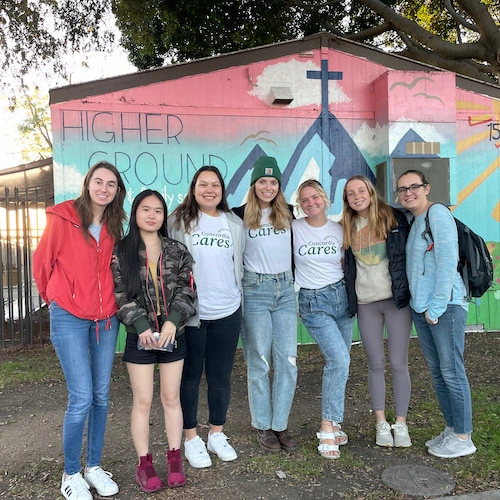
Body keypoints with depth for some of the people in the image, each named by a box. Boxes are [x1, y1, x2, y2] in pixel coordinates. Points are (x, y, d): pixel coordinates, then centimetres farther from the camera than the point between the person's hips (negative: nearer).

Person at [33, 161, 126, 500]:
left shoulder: (114, 226, 5)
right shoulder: (63, 218, -10)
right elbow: (42, 262, 1)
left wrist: (109, 302, 11)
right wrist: (53, 298, 13)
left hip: (106, 317, 5)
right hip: (69, 318, -5)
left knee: (101, 395, 10)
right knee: (82, 398, -6)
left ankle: (94, 466, 27)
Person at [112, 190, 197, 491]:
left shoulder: (177, 251, 3)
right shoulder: (121, 252, -2)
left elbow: (186, 290, -2)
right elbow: (120, 295, -7)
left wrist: (172, 322, -16)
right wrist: (142, 327, -17)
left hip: (173, 335, 2)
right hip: (140, 337, -1)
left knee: (172, 398, 11)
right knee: (143, 401, 6)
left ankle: (175, 459, 25)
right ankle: (145, 464, 21)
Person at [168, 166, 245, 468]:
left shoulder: (234, 224, 8)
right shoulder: (179, 221, -2)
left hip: (227, 312, 3)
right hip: (190, 313, -3)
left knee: (221, 376, 13)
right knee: (190, 376, 9)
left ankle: (218, 434, 30)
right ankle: (191, 438, 24)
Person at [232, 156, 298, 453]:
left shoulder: (289, 213, 7)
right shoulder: (241, 215, -3)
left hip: (286, 289, 3)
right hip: (255, 291, -3)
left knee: (288, 360, 2)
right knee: (259, 362, 4)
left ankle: (280, 425, 16)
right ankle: (263, 426, 19)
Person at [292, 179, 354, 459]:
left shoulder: (339, 230, 5)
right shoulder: (294, 228, -3)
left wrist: (350, 289, 4)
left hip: (341, 296, 4)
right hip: (313, 302, -4)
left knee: (339, 363, 7)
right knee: (339, 360, -17)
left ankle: (333, 422, 24)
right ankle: (328, 428, -4)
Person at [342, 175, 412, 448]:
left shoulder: (394, 218, -3)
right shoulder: (347, 227, 6)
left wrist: (409, 290, -5)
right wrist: (348, 298, 5)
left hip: (396, 299, -2)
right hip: (365, 303, 3)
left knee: (398, 364, 3)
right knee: (375, 365, 9)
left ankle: (401, 423, 17)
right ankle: (381, 423, 21)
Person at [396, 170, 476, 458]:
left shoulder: (438, 213, -9)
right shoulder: (411, 221, 16)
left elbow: (448, 261, -16)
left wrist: (437, 305, -15)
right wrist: (421, 305, 10)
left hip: (446, 305, -8)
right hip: (420, 307, 9)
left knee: (452, 372, 0)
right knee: (437, 372, 14)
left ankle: (463, 438, 13)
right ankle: (451, 430, 27)